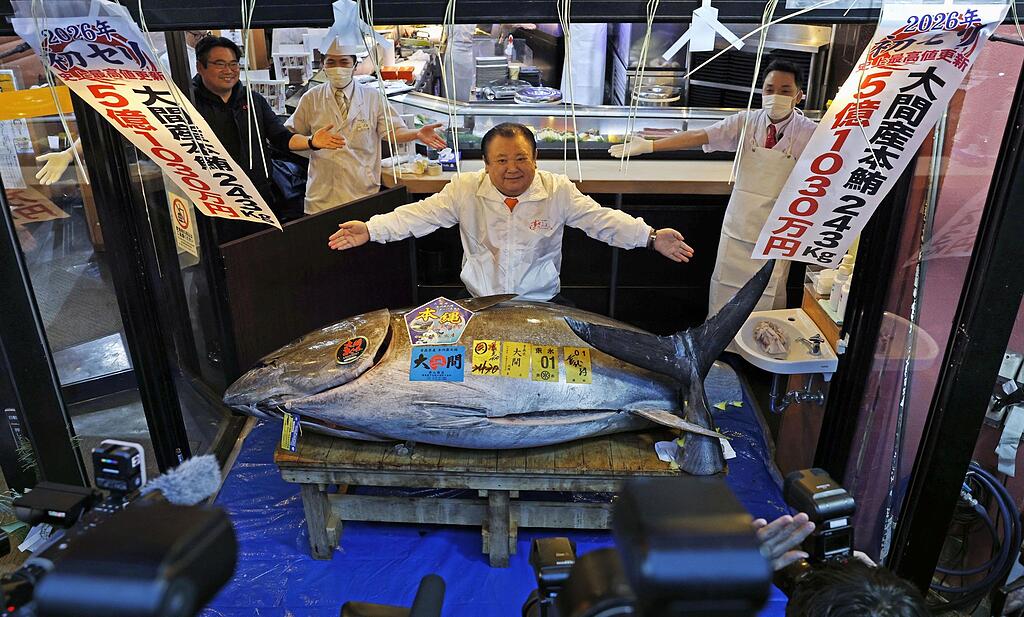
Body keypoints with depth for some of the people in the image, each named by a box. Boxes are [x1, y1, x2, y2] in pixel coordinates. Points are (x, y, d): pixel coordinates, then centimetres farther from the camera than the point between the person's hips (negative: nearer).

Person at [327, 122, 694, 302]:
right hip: (479, 304, 1)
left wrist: (652, 238, -21)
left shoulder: (559, 191, -4)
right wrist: (371, 230, -21)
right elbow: (419, 215, -8)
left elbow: (603, 220, -7)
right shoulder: (465, 190, -3)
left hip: (542, 305, 0)